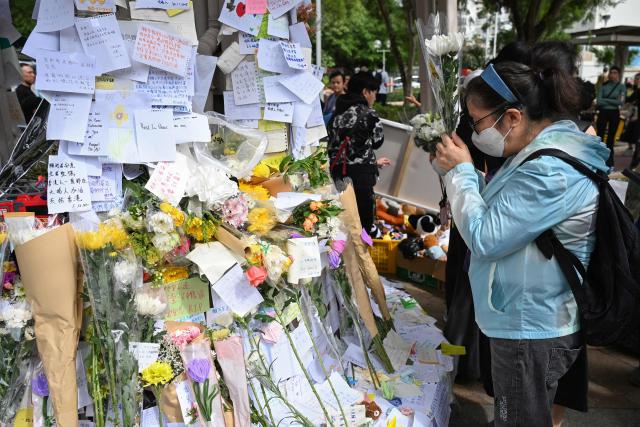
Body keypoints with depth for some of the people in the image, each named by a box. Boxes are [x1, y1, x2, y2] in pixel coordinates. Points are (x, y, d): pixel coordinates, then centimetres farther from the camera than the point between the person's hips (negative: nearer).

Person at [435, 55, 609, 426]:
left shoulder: (551, 172, -28)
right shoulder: (551, 146, 6)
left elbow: (485, 238, -26)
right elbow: (502, 215, 12)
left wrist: (461, 171, -16)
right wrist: (463, 171, 0)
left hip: (531, 330, -10)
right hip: (530, 319, 10)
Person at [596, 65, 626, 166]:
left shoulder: (621, 87, 0)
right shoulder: (604, 86, 2)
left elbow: (621, 102, -12)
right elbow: (598, 101, -7)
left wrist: (605, 100, -10)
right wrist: (613, 102, -13)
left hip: (614, 113, 0)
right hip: (603, 113, 1)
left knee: (611, 137, 7)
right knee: (599, 136, -2)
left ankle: (609, 160, 17)